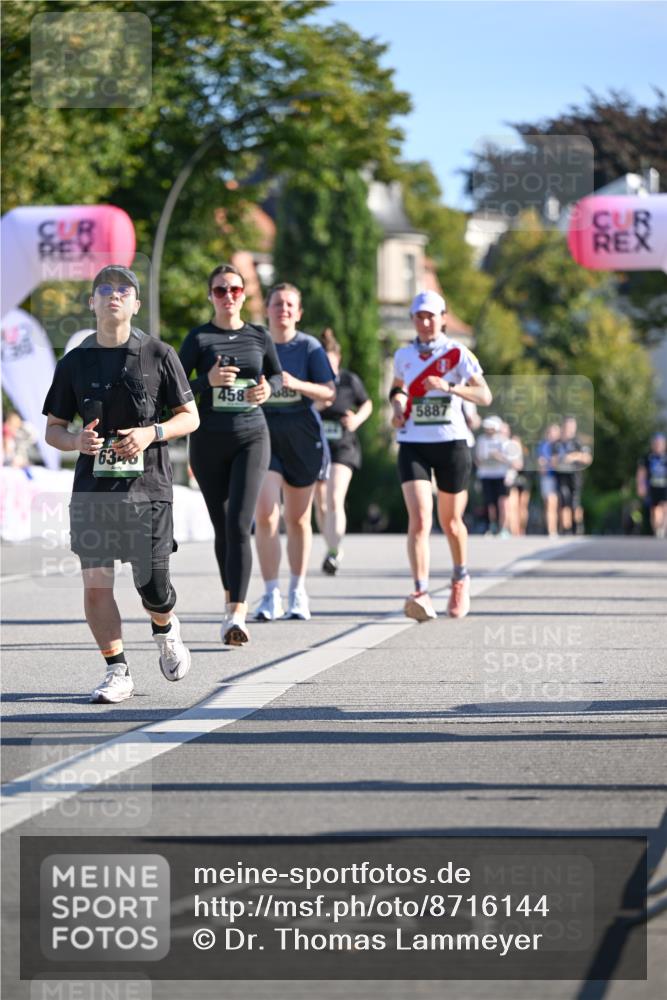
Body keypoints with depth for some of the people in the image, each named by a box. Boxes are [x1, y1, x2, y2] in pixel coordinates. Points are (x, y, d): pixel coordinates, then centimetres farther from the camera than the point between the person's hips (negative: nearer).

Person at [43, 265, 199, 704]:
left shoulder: (159, 355, 2)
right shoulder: (74, 362, 6)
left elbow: (191, 417, 5)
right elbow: (53, 428, 12)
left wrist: (151, 433, -13)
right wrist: (76, 441, -11)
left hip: (148, 485, -1)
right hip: (93, 486, 1)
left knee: (152, 586, 0)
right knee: (95, 581, -8)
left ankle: (166, 629, 35)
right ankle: (117, 671, 4)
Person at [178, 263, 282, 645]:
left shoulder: (259, 336, 4)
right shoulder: (199, 338, -1)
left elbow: (278, 374, 18)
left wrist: (268, 388, -5)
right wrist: (207, 381, -22)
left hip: (251, 439, -1)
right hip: (209, 441, 1)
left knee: (239, 526, -15)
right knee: (222, 527, 10)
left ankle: (236, 615, -22)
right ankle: (235, 599, 31)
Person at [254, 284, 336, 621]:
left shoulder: (309, 347, 0)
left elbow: (328, 393, -5)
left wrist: (297, 384, -20)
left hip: (301, 439, 0)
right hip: (262, 436, 0)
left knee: (298, 520, 9)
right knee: (265, 515, -14)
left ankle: (297, 591, 23)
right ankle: (271, 594, -10)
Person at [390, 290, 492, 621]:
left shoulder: (458, 354, -4)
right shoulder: (403, 355, 7)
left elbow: (485, 396, -14)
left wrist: (449, 387, -28)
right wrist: (397, 404, 6)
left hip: (451, 444, -1)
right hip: (413, 445, 1)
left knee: (451, 521, 12)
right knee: (419, 519, -17)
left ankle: (461, 578, 39)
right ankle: (421, 593, -25)